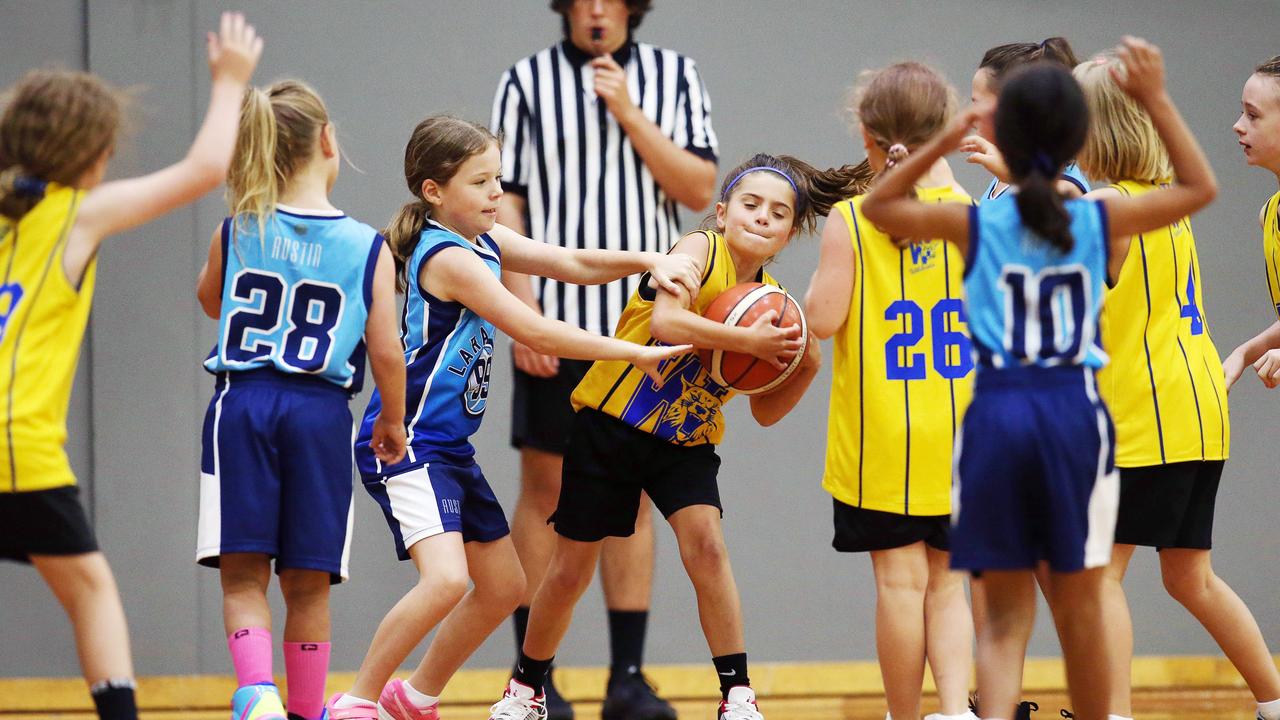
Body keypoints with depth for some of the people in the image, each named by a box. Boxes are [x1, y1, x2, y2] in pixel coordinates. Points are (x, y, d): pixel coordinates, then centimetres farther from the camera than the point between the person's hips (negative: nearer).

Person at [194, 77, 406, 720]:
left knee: (243, 576, 1)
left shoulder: (236, 232, 2)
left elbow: (210, 300, 22)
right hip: (320, 411, 0)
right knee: (307, 584, 11)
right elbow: (386, 353, -3)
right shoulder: (368, 248, -2)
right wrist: (393, 420, 13)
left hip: (241, 402, 0)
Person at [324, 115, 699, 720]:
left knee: (503, 588, 16)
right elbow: (537, 334, -21)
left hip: (450, 450, 10)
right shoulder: (450, 257, -19)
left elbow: (576, 264, 8)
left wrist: (648, 260, -10)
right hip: (406, 444, -10)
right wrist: (634, 352, -15)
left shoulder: (485, 242, 9)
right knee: (446, 580, -27)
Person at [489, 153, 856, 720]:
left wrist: (805, 368, -11)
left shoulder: (771, 300, 0)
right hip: (609, 423, -3)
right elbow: (666, 321, -36)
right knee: (571, 570, 6)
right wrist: (746, 341, -36)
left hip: (687, 443, 3)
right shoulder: (699, 250, -15)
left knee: (705, 544, -21)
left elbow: (765, 412, 6)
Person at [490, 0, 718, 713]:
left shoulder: (674, 75, 7)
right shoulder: (527, 81, 1)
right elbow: (505, 203, -1)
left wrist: (628, 112, -9)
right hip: (555, 323, -2)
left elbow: (699, 189, 0)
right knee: (546, 493, 1)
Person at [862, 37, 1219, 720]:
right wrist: (1155, 101, 15)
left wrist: (940, 144, 12)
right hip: (1075, 412, -1)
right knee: (1080, 612, 10)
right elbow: (1200, 187, 16)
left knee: (1004, 619, 6)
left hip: (995, 415, 1)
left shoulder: (975, 224, 1)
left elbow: (878, 205, 18)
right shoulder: (1101, 222, 0)